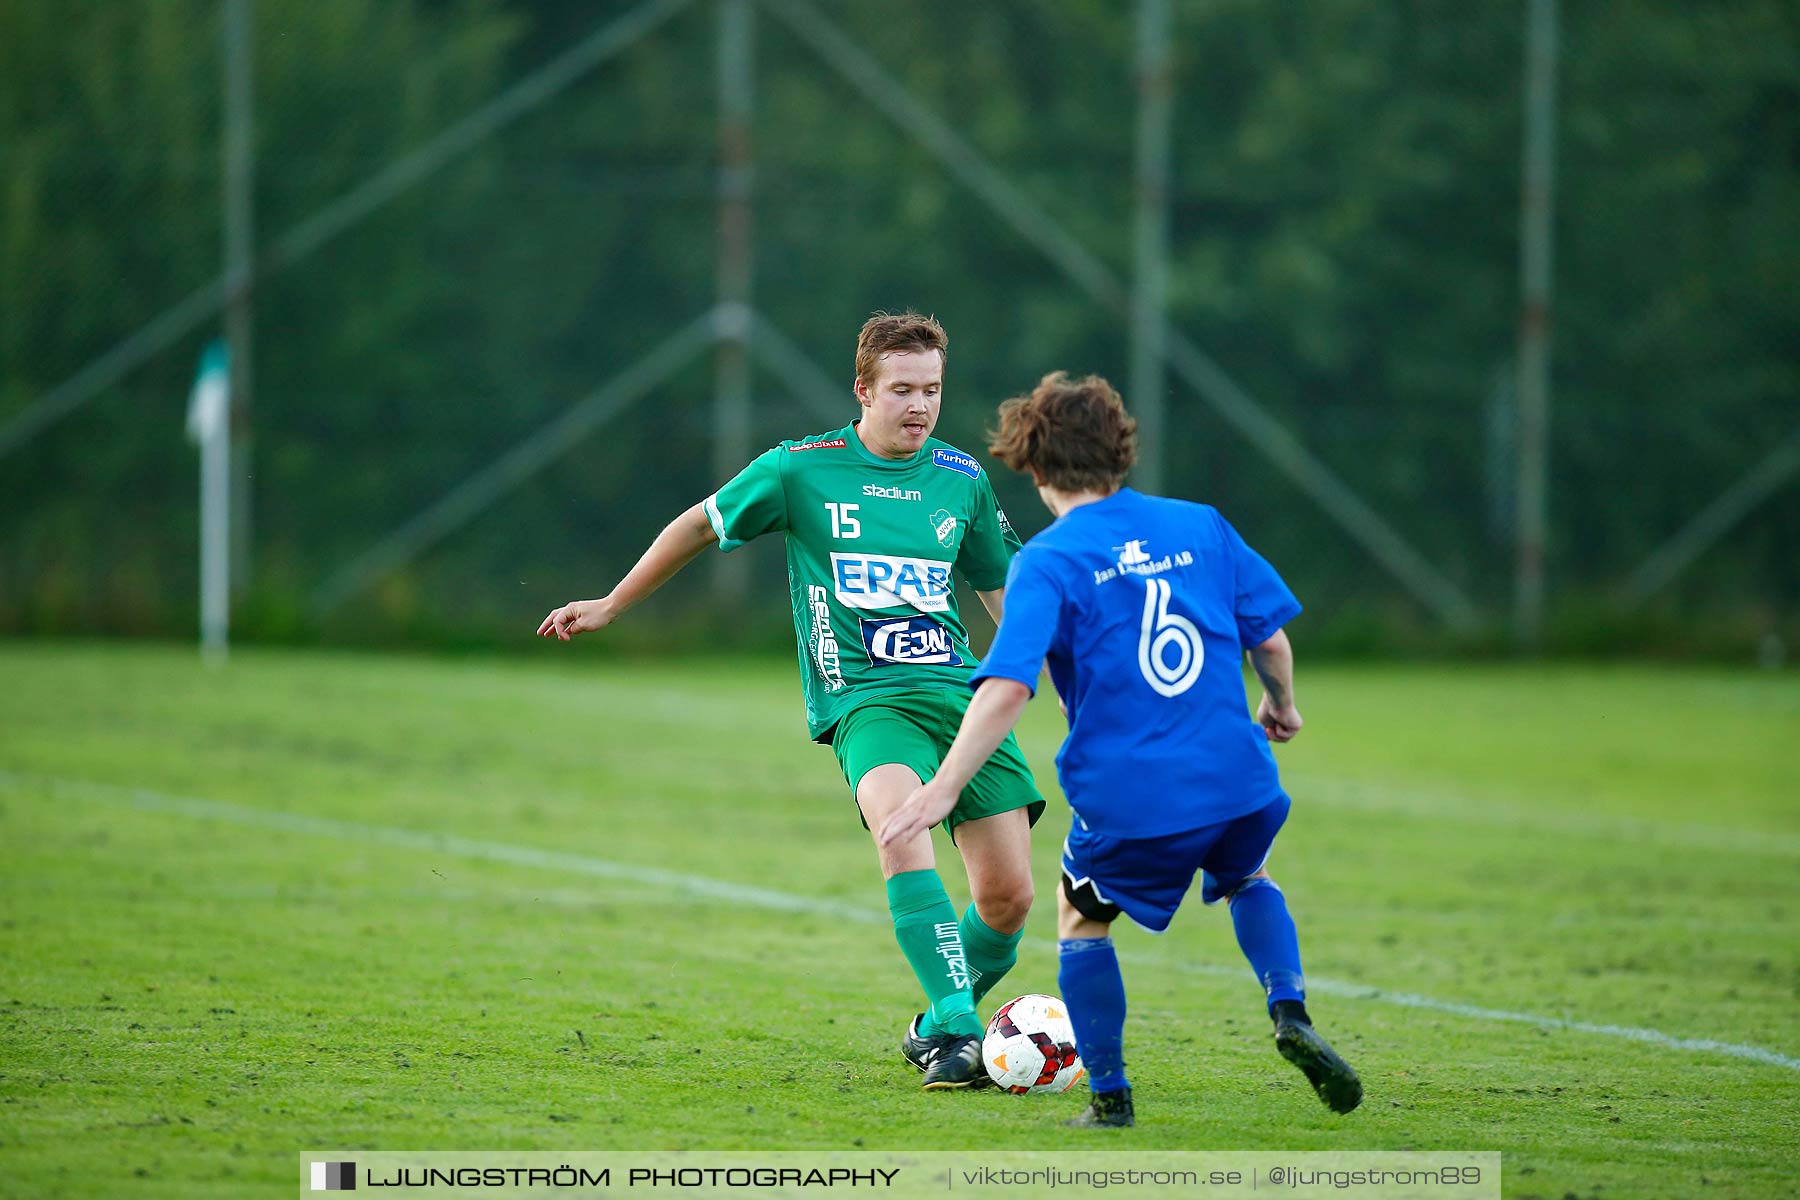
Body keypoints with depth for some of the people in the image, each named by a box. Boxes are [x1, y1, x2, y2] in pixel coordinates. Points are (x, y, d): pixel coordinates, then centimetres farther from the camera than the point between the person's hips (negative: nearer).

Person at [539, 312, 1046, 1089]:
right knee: (901, 823, -35)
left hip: (959, 692, 4)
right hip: (862, 698, -4)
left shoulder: (962, 480, 10)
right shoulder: (801, 469, 1)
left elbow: (1002, 588, 25)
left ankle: (936, 1031, 23)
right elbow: (700, 527, 15)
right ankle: (956, 1034, -38)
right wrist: (610, 607, 20)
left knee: (1008, 897, -4)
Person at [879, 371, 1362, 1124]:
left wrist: (943, 788, -18)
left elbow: (1006, 689, -17)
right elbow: (1271, 639, 10)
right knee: (1246, 880, 33)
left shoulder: (1047, 561, -6)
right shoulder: (1201, 527, 6)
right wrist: (1280, 705, 31)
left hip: (1126, 799, -3)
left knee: (1081, 919, 23)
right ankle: (1290, 1013, 10)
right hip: (1235, 779, 3)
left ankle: (1109, 1093, 16)